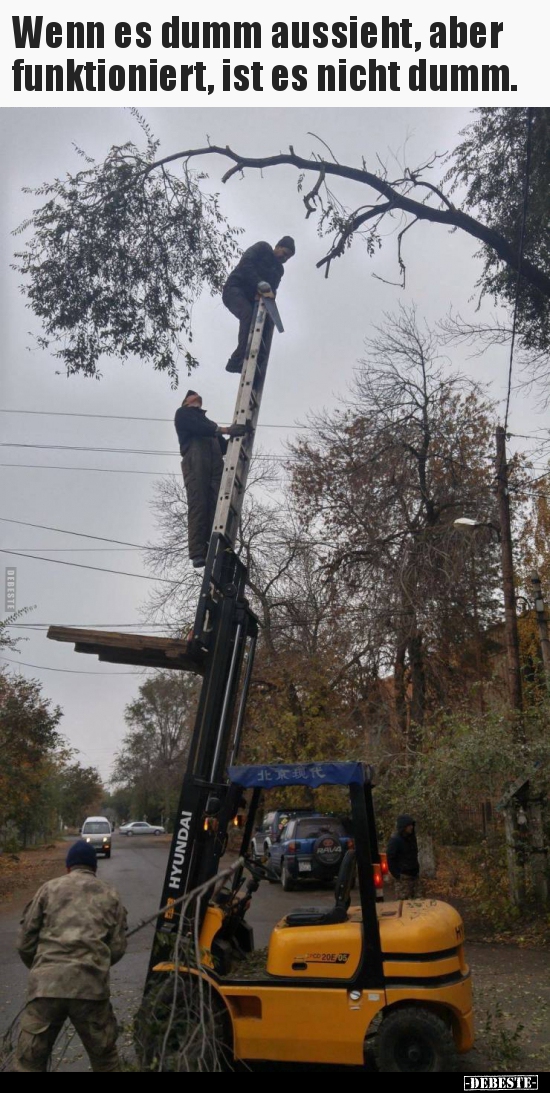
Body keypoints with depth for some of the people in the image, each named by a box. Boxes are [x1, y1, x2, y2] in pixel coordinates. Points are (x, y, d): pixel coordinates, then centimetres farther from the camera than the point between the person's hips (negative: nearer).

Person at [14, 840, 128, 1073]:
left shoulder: (49, 889, 13)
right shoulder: (110, 895, 17)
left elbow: (25, 942, 10)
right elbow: (118, 948, 10)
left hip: (46, 985, -1)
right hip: (92, 986, 1)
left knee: (29, 1062, 11)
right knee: (105, 1057, 18)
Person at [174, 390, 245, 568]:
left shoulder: (208, 422, 39)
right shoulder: (183, 413, 22)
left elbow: (223, 446, 25)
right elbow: (196, 427, -1)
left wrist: (236, 439, 3)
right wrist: (224, 430, -12)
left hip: (215, 461, 6)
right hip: (195, 457, -5)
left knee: (216, 506, -15)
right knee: (198, 505, -20)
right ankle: (198, 553, -29)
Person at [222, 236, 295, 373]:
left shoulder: (278, 270, 18)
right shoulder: (262, 248, 0)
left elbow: (272, 289, 7)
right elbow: (246, 264, -16)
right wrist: (260, 284, -27)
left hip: (249, 296, 8)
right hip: (234, 289, -8)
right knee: (248, 314, -32)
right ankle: (240, 359, -39)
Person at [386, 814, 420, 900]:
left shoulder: (411, 838, 7)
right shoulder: (395, 840, -16)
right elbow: (390, 859, -15)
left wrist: (416, 870, 13)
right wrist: (397, 875, -15)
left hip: (413, 875, 7)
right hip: (403, 877, -7)